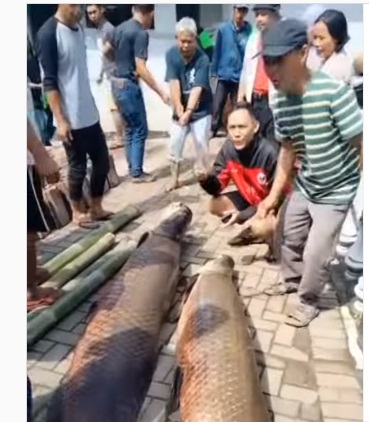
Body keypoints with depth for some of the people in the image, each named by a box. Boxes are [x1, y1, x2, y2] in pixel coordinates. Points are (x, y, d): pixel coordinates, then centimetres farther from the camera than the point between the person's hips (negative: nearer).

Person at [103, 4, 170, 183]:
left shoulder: (120, 27, 9)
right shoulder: (141, 34, -16)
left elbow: (106, 51, 20)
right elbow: (141, 69, -23)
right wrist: (161, 92, -21)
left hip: (117, 83, 9)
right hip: (129, 85, -9)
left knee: (130, 129, 16)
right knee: (140, 130, 1)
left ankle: (133, 169, 23)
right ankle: (137, 173, 8)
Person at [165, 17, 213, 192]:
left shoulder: (203, 59, -19)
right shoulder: (171, 54, -10)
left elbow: (197, 88, -27)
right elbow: (174, 83, -17)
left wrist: (189, 111, -38)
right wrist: (179, 108, -26)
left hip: (201, 109, -3)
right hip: (180, 109, 3)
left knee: (201, 143, -4)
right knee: (175, 144, 4)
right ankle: (174, 179, 18)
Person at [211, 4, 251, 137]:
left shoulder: (250, 31, -5)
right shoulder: (223, 29, -1)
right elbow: (217, 51, 4)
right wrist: (214, 72, 3)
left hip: (240, 77, -1)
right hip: (223, 75, 1)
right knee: (217, 106, 2)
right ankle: (214, 130, 16)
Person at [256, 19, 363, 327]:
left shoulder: (333, 91, -30)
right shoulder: (281, 103, -10)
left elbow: (361, 145, -23)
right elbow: (288, 151, 3)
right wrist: (273, 196, 3)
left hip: (336, 191, -6)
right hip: (304, 186, 6)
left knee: (315, 253, -1)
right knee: (291, 237, 22)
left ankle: (309, 302, 27)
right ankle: (292, 279, 49)